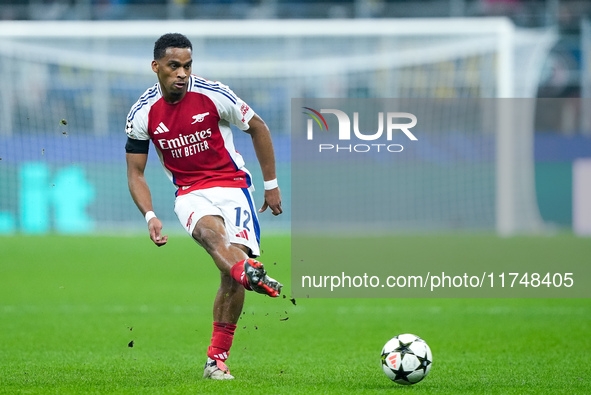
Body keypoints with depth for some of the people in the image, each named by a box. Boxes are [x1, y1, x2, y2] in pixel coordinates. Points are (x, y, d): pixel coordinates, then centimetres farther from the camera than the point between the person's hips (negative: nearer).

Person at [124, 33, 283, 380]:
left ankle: (217, 360, -3)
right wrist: (150, 216, -12)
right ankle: (250, 273, -68)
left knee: (232, 272, -14)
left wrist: (271, 185, 6)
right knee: (209, 228, -37)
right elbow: (136, 172, 4)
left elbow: (258, 128, 5)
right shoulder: (143, 113, -5)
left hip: (232, 185, 0)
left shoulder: (213, 95, -10)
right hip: (190, 192, 0)